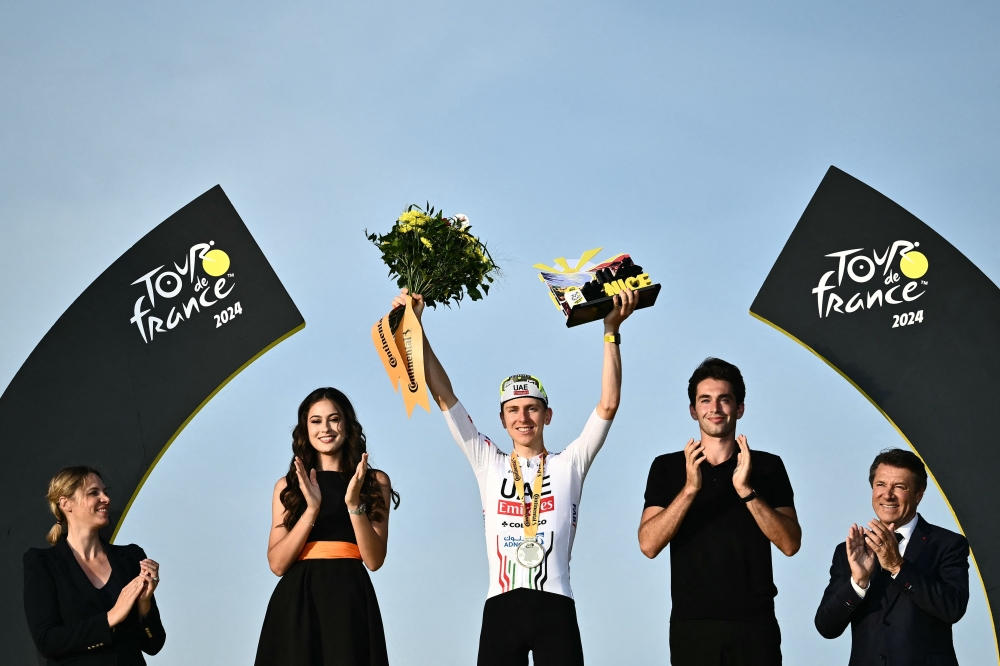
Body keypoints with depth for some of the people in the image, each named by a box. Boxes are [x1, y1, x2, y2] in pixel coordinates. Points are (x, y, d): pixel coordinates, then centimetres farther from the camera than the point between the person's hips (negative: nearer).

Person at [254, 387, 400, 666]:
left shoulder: (375, 482, 7)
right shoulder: (287, 485, 10)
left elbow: (374, 560, -1)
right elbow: (277, 564, -1)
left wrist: (354, 504, -14)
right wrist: (312, 509, -12)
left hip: (350, 601, -1)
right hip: (296, 603, 1)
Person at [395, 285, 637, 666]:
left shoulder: (569, 465, 11)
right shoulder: (488, 464, 14)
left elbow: (608, 404, 1)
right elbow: (443, 396, 10)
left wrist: (611, 331, -6)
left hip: (555, 609, -1)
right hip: (501, 608, 1)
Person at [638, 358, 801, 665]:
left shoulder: (768, 466, 4)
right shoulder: (667, 468, 5)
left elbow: (790, 544, -5)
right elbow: (649, 545, -6)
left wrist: (746, 490, -17)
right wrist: (690, 488, -18)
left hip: (754, 624, 0)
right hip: (691, 625, 0)